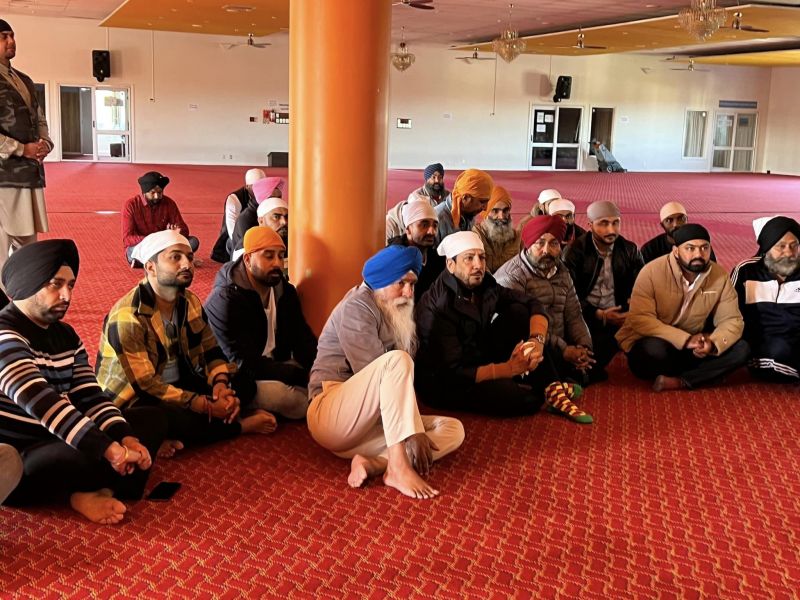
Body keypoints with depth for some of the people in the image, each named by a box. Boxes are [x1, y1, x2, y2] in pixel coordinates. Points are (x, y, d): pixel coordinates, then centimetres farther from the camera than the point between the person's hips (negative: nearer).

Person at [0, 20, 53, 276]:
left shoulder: (24, 80, 20)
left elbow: (39, 119, 25)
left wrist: (45, 144, 4)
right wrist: (22, 149, -15)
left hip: (30, 172, 8)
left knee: (26, 243, 13)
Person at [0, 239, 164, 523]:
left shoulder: (66, 335, 9)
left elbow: (90, 397, 3)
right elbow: (41, 403, -32)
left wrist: (126, 438, -16)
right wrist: (109, 449, -38)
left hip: (57, 442, 9)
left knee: (151, 419, 3)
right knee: (86, 455, -38)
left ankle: (93, 491, -15)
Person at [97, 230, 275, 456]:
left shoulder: (190, 302, 0)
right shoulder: (127, 317, -24)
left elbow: (212, 351, 4)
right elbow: (146, 385, -26)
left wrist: (220, 384, -19)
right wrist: (206, 406, -29)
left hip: (179, 384, 8)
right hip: (136, 398, -8)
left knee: (242, 385, -5)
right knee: (167, 418, -38)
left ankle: (176, 437, -20)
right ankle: (241, 425, -12)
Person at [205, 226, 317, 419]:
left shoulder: (285, 291, 3)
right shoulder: (223, 301, -20)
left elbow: (303, 339, 2)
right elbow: (244, 364, -25)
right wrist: (302, 374, -29)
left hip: (279, 367, 7)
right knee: (277, 394, -34)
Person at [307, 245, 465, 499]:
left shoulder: (398, 314, 18)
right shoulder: (357, 307, -9)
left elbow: (399, 382, 11)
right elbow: (384, 370, -19)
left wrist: (414, 427, -5)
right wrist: (413, 431, -23)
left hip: (369, 423, 8)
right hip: (331, 416, -8)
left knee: (453, 429, -7)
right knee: (396, 360, -30)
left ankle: (374, 464, -29)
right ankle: (399, 468, -37)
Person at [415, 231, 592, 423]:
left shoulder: (484, 285, -5)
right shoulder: (437, 306, -25)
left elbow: (533, 304, 1)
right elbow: (452, 373, -27)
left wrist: (537, 339, -21)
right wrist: (510, 368, -30)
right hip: (446, 385, -7)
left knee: (518, 311, -8)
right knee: (529, 398, -29)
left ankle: (551, 388, -9)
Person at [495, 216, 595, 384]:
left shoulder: (562, 272, 14)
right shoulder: (511, 276, -12)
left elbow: (574, 315, 11)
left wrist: (584, 346, -6)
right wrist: (563, 350, -21)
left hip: (559, 349, 7)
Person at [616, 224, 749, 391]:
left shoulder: (720, 276, -7)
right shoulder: (652, 272, -19)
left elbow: (731, 320, -5)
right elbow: (640, 320, -26)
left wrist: (713, 343, -28)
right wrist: (685, 339, -34)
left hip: (692, 349, 4)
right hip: (650, 344, -4)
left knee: (741, 349, -15)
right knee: (654, 349, -38)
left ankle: (679, 382, -23)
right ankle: (695, 375, -6)